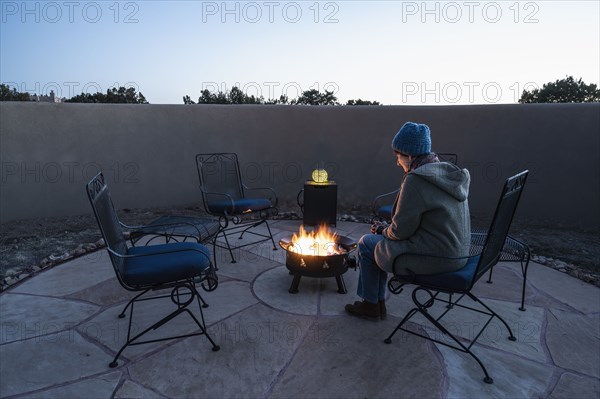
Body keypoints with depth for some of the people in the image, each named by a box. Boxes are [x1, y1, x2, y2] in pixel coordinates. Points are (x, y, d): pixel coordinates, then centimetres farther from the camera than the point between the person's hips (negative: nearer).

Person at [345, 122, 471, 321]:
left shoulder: (416, 179, -21)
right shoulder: (450, 174, 9)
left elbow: (400, 231, -17)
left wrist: (384, 231, 5)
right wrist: (387, 228, 12)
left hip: (434, 258, -9)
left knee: (367, 244, 7)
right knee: (382, 240, 21)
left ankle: (371, 305, 23)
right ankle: (378, 301, 30)